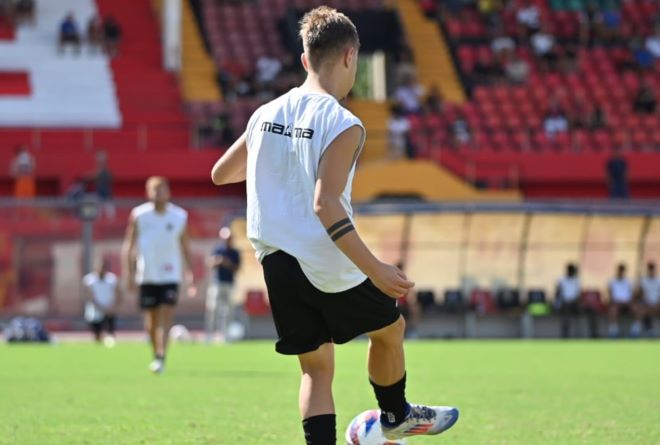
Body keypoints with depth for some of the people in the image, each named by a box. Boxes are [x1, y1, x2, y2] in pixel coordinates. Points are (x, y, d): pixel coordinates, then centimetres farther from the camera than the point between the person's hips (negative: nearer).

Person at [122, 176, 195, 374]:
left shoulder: (180, 217, 4)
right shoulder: (139, 215, 1)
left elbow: (185, 248, 11)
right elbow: (128, 246, 3)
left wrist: (190, 275, 8)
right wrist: (129, 274, -4)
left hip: (170, 275, -1)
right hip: (146, 275, 1)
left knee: (166, 316, -15)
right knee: (151, 319, 6)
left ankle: (161, 357, -22)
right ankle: (156, 354, 24)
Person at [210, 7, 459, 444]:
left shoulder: (266, 114, 4)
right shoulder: (343, 125, -16)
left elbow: (220, 174, 16)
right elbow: (326, 205, -26)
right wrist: (375, 269, -26)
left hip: (277, 261, 6)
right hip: (328, 268, -5)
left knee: (316, 368, 13)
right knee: (390, 329, 22)